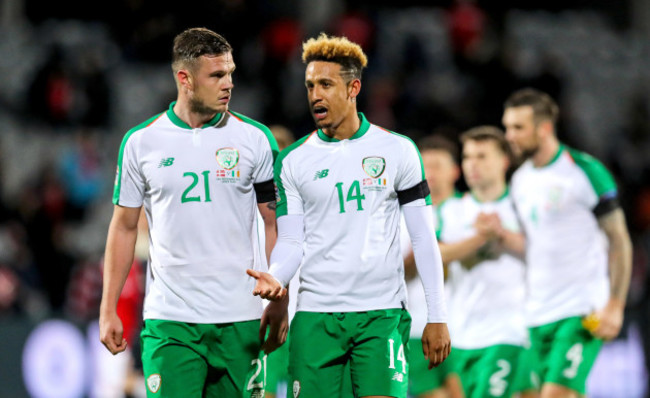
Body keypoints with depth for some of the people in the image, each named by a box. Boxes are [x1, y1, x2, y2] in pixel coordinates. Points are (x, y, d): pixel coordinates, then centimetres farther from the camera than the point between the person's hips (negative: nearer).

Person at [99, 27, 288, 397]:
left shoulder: (254, 138, 2)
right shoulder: (141, 142, 3)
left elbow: (276, 223, 5)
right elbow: (124, 227, 10)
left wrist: (279, 301, -3)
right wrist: (108, 309, 6)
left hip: (240, 320, 0)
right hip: (168, 320, 0)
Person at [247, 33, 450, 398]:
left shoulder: (397, 151, 3)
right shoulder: (293, 161, 7)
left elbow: (424, 237, 5)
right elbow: (291, 240, 6)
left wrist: (437, 317, 1)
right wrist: (276, 278, -17)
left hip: (382, 314, -2)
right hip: (316, 316, 2)